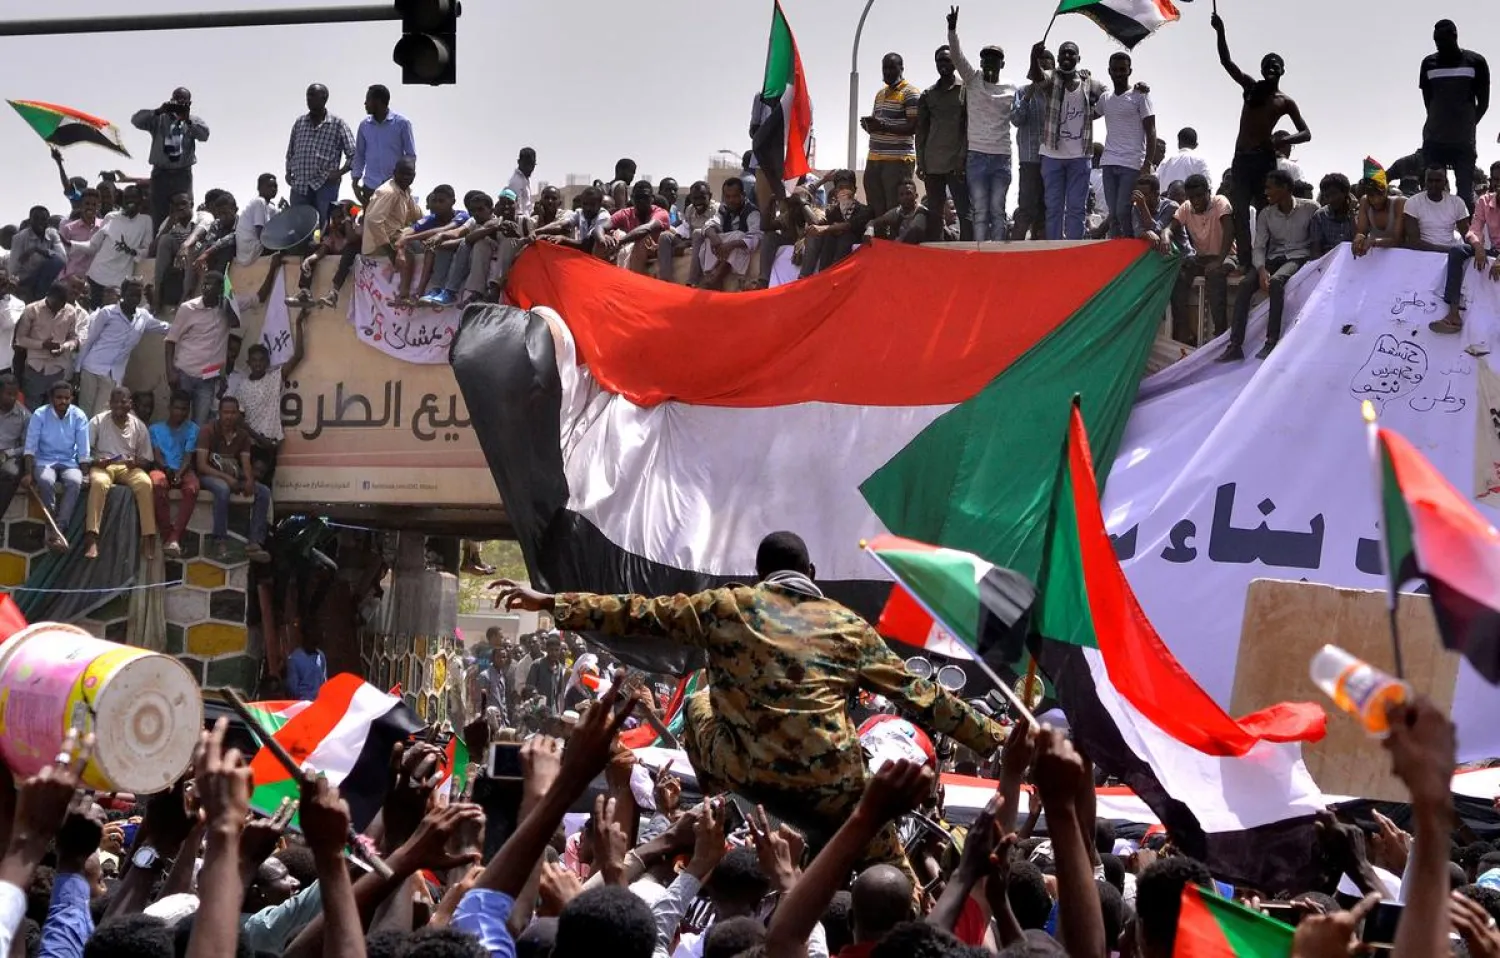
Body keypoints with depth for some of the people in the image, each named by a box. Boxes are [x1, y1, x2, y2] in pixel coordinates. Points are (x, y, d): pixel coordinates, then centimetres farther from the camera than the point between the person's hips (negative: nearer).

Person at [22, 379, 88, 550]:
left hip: (69, 462, 1)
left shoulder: (79, 416, -4)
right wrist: (28, 473, -20)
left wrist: (85, 474, -11)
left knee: (75, 482, -33)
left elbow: (83, 450, -3)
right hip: (44, 461, -1)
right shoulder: (39, 415, -7)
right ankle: (53, 529, -25)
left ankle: (58, 529, -34)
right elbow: (30, 447, -10)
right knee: (45, 481, -35)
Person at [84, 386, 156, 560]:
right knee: (99, 483, -38)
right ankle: (92, 539, -42)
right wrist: (95, 460, -22)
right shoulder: (97, 421, 2)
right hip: (102, 466, -2)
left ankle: (148, 538, -32)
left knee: (145, 483, -32)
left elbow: (146, 459, 11)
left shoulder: (139, 426, 8)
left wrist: (136, 462, -12)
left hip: (129, 467, 2)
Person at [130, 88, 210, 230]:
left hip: (183, 174, 1)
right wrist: (158, 111, -18)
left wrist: (187, 120, -20)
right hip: (161, 173, 0)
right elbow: (136, 120, -5)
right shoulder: (159, 118, 7)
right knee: (158, 215, -3)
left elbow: (204, 135, -8)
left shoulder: (194, 120, 10)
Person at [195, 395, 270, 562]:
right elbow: (201, 465, -16)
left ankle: (254, 543, -21)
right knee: (223, 489, -39)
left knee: (264, 492, -15)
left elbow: (246, 464, 2)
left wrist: (249, 480, -21)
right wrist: (226, 477, -28)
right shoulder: (208, 431, -10)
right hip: (209, 476, -6)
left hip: (233, 477, 6)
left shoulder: (243, 434, 7)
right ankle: (219, 542, -37)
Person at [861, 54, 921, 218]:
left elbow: (913, 127, -13)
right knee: (875, 210, 4)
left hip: (898, 161, -8)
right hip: (874, 159, 8)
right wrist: (869, 124, 4)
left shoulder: (910, 93, -4)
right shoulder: (880, 93, 22)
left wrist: (883, 127, -25)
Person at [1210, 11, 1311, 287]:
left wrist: (1284, 138, -17)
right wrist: (1220, 31, -9)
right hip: (1241, 158, 3)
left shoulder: (1285, 102, 5)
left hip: (1264, 159, -3)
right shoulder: (1251, 88, 12)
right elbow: (1227, 62, 4)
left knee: (1264, 213, -4)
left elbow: (1306, 133, 4)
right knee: (1241, 214, -5)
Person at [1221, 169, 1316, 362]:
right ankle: (1235, 345, -26)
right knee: (1245, 286, -23)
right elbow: (1258, 247, 1)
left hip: (1299, 257, -4)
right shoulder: (1266, 214, 7)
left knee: (1276, 281, -36)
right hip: (1274, 258, 4)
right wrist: (1261, 270, -18)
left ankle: (1272, 341, -36)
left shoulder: (1310, 209, -3)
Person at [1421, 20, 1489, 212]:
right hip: (1434, 140, 2)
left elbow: (1483, 103, 5)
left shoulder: (1475, 62, 0)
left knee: (1465, 193, -1)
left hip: (1464, 140, -2)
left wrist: (1468, 125, 6)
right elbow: (1428, 102, 9)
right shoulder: (1429, 63, 6)